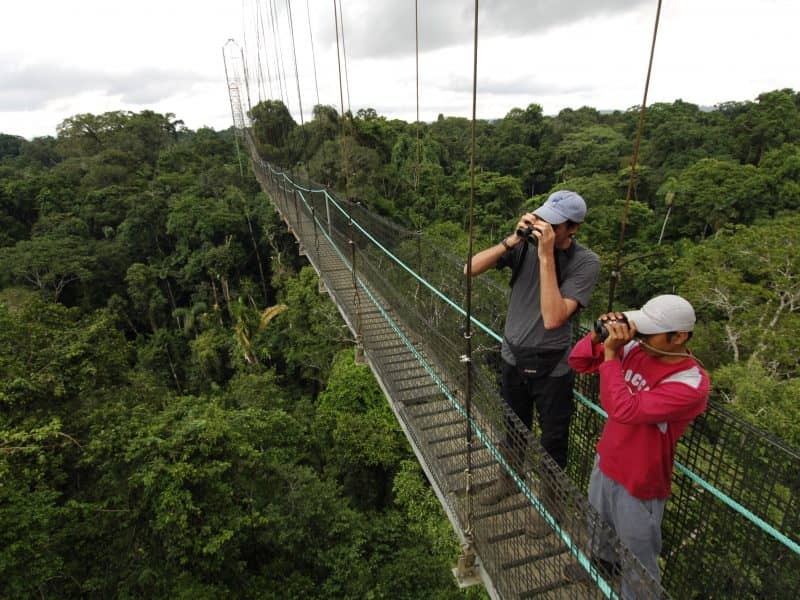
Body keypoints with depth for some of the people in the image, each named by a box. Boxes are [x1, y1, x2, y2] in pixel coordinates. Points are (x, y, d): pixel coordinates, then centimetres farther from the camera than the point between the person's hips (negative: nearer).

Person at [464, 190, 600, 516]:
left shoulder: (585, 262, -19)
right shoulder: (525, 242, -10)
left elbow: (553, 318, -30)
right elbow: (470, 270, -15)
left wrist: (546, 256, -32)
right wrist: (512, 240, -25)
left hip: (552, 367, -3)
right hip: (513, 357, 4)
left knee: (553, 441, 15)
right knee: (512, 428, 25)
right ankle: (509, 478, 53)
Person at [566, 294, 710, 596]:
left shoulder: (691, 385, -29)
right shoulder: (636, 350, -12)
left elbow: (623, 409, -37)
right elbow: (578, 362, -5)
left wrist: (610, 352, -34)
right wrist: (598, 335, -23)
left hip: (638, 481, -7)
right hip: (605, 461, 7)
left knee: (637, 556, 17)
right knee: (599, 528, 32)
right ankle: (602, 560, 61)